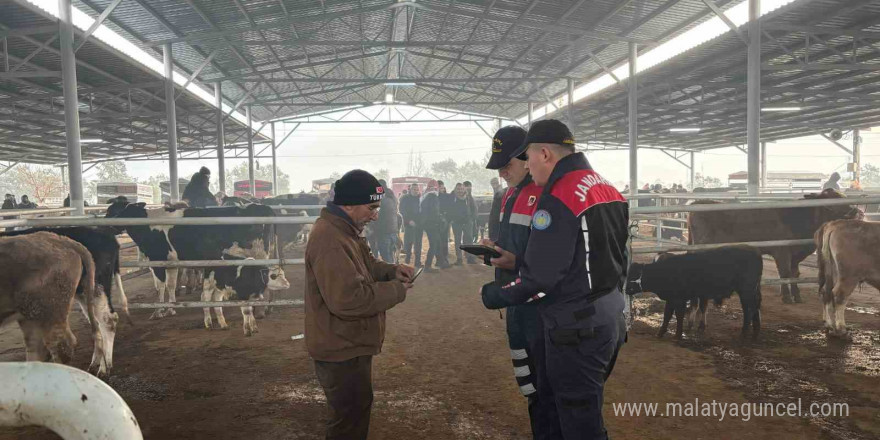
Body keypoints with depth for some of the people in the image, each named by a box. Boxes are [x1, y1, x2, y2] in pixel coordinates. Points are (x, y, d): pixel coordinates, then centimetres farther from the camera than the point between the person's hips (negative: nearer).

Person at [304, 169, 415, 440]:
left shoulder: (343, 230, 8)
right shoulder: (330, 239, -29)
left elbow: (362, 267, 20)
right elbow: (348, 299, -34)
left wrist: (392, 271, 0)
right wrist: (395, 290, -22)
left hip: (349, 344, 11)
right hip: (341, 349, -11)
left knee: (358, 408, 26)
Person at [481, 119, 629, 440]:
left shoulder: (557, 199, -21)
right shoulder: (610, 190, 8)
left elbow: (539, 278, -22)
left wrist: (495, 297, -7)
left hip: (576, 328, -9)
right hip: (610, 319, 9)